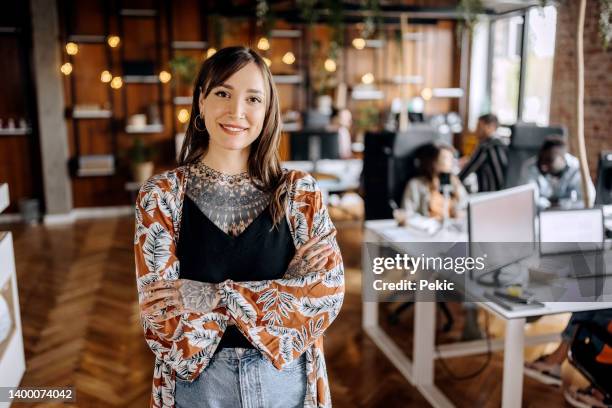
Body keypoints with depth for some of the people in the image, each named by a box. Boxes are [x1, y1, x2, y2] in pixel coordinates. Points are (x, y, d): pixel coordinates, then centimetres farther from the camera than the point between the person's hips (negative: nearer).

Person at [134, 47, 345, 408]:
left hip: (286, 377, 1)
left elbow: (329, 292, -13)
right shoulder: (161, 195, -9)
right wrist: (285, 289, -17)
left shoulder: (300, 191, -6)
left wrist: (214, 296, -20)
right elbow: (162, 320, -14)